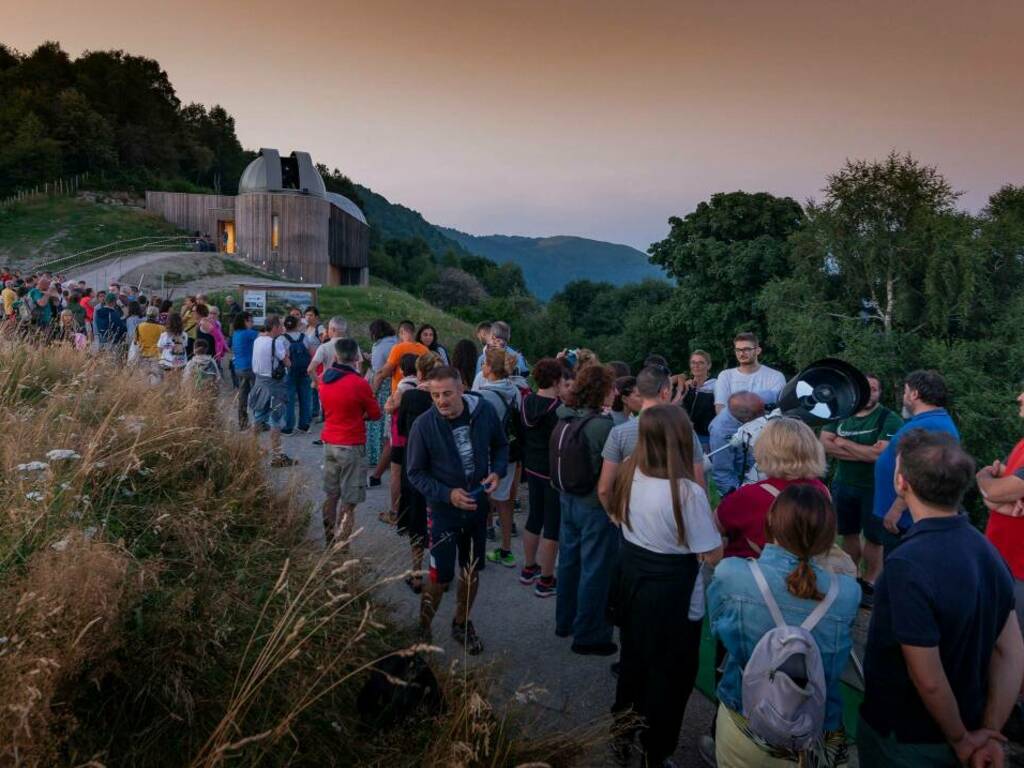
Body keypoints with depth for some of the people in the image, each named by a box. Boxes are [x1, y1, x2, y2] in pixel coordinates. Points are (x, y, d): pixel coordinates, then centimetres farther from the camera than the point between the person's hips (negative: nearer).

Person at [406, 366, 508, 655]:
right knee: (441, 576, 2)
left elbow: (500, 445, 3)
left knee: (471, 571, 18)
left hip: (478, 505, 3)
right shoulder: (424, 425, -22)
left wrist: (497, 471, -16)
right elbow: (416, 472, -12)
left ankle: (462, 624, 42)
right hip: (443, 509, -3)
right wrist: (448, 494, -25)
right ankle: (423, 628, 29)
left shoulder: (485, 411, -14)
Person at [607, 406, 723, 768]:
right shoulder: (687, 491, -27)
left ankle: (622, 733, 47)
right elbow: (712, 556, -20)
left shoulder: (629, 474, -6)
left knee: (633, 660, 27)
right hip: (672, 593, -6)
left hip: (632, 580, 6)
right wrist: (712, 520, -4)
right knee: (669, 674, 16)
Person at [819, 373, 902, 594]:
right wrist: (864, 452, -18)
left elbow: (880, 453, -24)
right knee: (849, 534, 16)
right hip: (843, 485, 4)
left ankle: (870, 582, 23)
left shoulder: (889, 419, -12)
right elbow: (824, 444, -9)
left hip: (875, 488, -4)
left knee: (874, 537, 6)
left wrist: (843, 443, -13)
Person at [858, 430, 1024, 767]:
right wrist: (988, 733, -2)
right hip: (963, 725, 6)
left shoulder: (907, 565, -32)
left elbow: (928, 681, -27)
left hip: (903, 738, -6)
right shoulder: (985, 548, -8)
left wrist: (961, 740, -10)